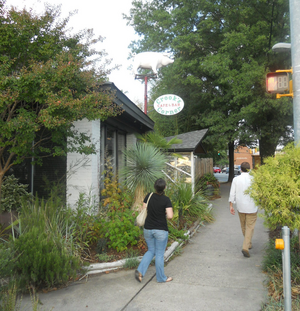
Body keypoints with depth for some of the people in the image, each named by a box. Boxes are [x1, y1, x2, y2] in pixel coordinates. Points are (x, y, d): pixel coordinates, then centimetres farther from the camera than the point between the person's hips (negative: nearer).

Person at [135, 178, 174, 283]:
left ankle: (140, 271, 7)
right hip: (161, 230, -4)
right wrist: (164, 214, 2)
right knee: (159, 254, 11)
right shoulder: (166, 200, -14)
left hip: (148, 229, 4)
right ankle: (161, 278, 26)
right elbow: (170, 216, -18)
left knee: (151, 251, 22)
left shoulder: (149, 196, -3)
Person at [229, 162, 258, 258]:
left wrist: (231, 206, 0)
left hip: (240, 207, 3)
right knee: (250, 227, 3)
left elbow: (232, 193, -6)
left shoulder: (236, 179, -5)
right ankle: (245, 247, -7)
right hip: (251, 207, -3)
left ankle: (248, 243, 37)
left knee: (244, 226, 19)